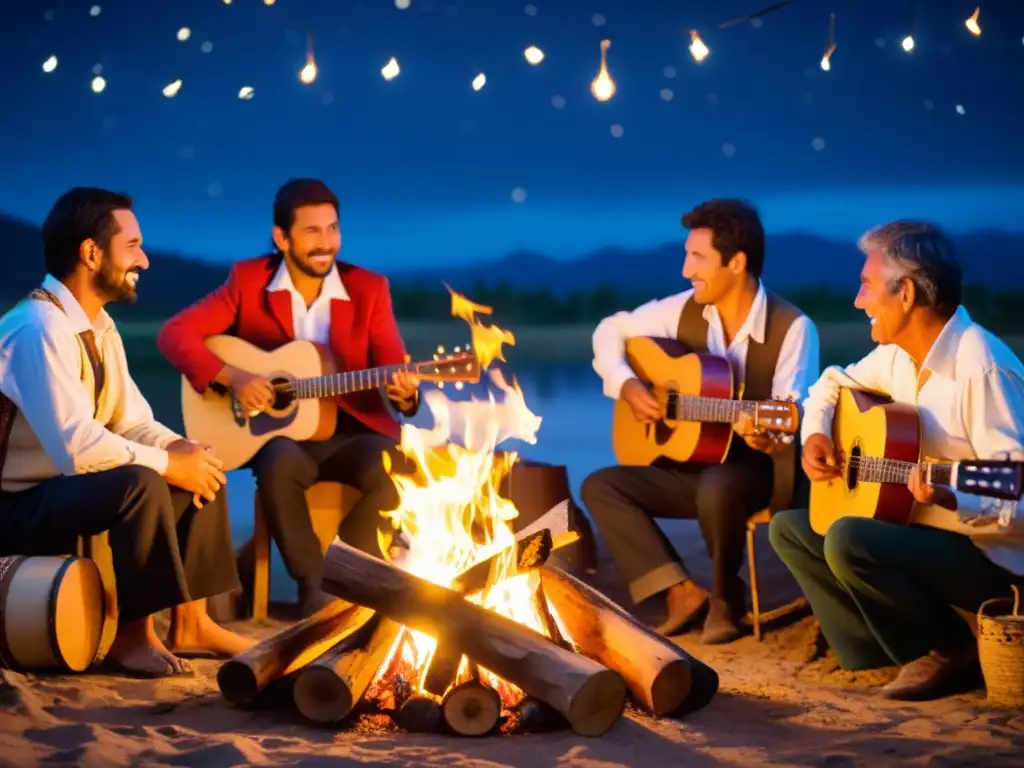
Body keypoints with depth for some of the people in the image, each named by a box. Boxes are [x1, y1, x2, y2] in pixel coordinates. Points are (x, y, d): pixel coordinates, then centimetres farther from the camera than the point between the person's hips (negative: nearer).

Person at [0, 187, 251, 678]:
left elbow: (132, 421, 8)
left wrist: (180, 449, -13)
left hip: (61, 485, 10)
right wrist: (169, 463, -22)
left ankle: (189, 622, 8)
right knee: (141, 484, -32)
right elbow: (77, 446, -33)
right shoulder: (40, 327, -24)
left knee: (202, 470, 4)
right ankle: (132, 636, -16)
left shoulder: (98, 325, 6)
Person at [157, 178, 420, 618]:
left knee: (395, 468, -30)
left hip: (349, 431, 1)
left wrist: (405, 394, -31)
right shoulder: (248, 280, -1)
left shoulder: (369, 289, 0)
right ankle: (314, 585, -19)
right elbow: (175, 333, -7)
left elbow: (397, 372, -6)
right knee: (279, 465, -36)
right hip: (279, 430, -1)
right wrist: (229, 377, -22)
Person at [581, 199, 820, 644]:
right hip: (690, 462, 6)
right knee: (599, 486, -11)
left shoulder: (792, 328, -16)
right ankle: (682, 591, -14)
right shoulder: (685, 310, -1)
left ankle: (726, 597, -11)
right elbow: (610, 330, 9)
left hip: (756, 470, -6)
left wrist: (769, 436, -46)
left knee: (717, 489, -40)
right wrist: (626, 385, -10)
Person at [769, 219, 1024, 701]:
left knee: (849, 540, -31)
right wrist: (815, 435, 1)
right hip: (924, 528, 9)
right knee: (788, 528, 8)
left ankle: (951, 653, -8)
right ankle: (889, 650, 2)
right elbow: (834, 384, 21)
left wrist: (950, 498, -45)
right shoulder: (899, 353, 3)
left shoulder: (981, 368, -24)